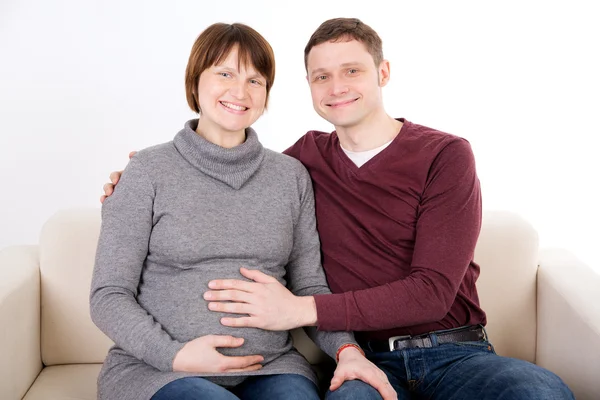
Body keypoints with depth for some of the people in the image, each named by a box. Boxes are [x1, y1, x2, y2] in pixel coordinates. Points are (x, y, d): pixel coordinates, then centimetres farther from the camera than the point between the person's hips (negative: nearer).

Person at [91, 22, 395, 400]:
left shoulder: (291, 175, 10)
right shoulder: (149, 171, 0)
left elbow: (310, 286, 10)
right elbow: (108, 297, -1)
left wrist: (347, 350, -8)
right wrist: (174, 354, -15)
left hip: (270, 366, 3)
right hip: (157, 369, -2)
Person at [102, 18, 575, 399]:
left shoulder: (445, 155, -1)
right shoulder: (308, 157, 9)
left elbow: (433, 291, -11)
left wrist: (302, 310, -19)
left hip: (453, 353, 0)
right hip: (367, 356, 1)